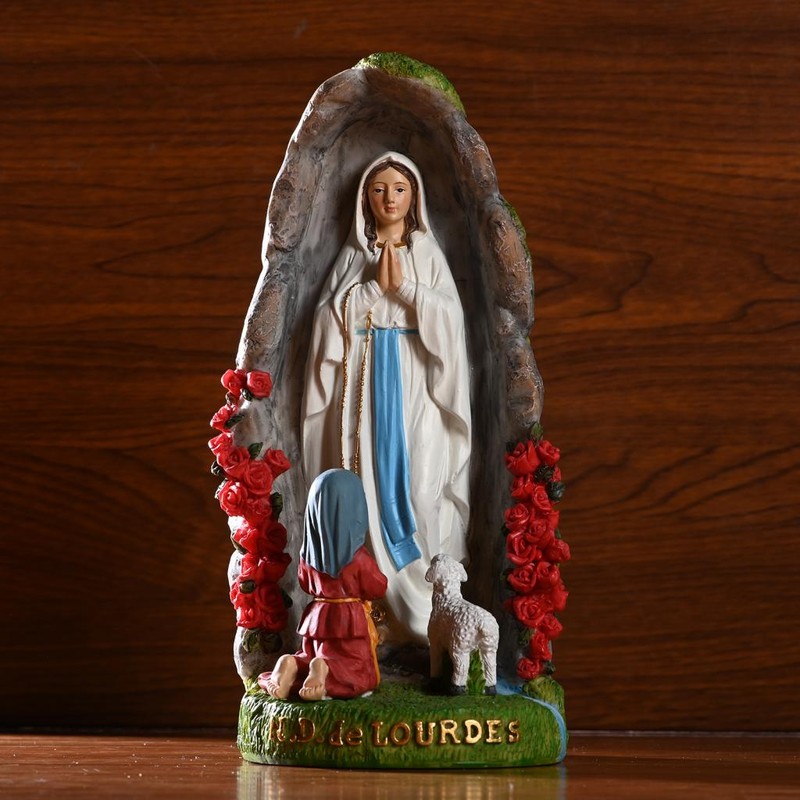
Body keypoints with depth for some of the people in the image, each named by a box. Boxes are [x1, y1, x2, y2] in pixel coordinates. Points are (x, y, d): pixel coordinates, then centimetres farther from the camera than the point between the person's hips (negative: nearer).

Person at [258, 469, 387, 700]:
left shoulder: (308, 552, -4)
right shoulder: (358, 556, -18)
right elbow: (377, 589, -6)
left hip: (318, 617, 4)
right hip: (350, 619, -4)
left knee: (314, 658, 23)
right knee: (360, 672, 4)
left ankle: (292, 665, -12)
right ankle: (324, 668, -26)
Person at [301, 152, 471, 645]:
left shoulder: (429, 255, 9)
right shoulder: (352, 257, 12)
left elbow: (450, 317, -2)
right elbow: (332, 317, 0)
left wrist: (404, 286, -10)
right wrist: (376, 285, -8)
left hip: (415, 386, -1)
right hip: (365, 385, 1)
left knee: (420, 489, -8)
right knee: (371, 488, -5)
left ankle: (429, 616, -4)